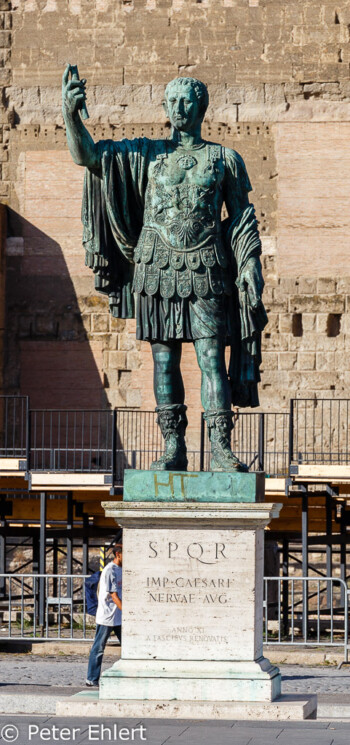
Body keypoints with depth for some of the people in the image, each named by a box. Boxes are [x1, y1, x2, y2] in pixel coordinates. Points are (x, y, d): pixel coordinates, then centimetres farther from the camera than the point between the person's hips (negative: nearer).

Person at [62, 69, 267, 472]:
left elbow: (243, 218, 12)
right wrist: (71, 114, -13)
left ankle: (221, 450, -11)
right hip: (157, 269, 2)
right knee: (164, 359, 2)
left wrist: (251, 266, 2)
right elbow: (87, 155, 3)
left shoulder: (224, 159, 9)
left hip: (205, 271, -2)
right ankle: (173, 448, 6)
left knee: (211, 358, -8)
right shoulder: (146, 154, 11)